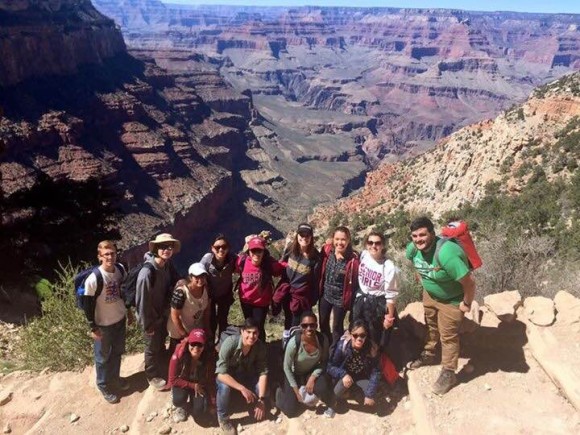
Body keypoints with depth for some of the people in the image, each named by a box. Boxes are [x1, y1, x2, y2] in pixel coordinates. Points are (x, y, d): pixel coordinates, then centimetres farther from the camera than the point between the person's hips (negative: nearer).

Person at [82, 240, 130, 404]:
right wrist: (93, 327, -11)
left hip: (120, 319, 5)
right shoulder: (94, 279, -28)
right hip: (103, 324, -5)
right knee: (103, 357, 16)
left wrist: (128, 311, 14)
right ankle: (103, 385, 39)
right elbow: (87, 304, -17)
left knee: (117, 352, 24)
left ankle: (115, 378, 48)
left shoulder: (121, 269, -10)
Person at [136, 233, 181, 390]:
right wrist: (147, 325, -17)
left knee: (161, 343, 28)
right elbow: (142, 300, -26)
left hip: (163, 314, 6)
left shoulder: (168, 265, -12)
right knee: (152, 348, 17)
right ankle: (152, 376, 41)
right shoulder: (147, 272, -33)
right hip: (151, 318, -6)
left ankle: (163, 369, 52)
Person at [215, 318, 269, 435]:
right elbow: (221, 373, -36)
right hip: (225, 376, -3)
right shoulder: (230, 343, -35)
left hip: (245, 374, 3)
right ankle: (223, 419, -8)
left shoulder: (260, 346, -24)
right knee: (224, 387, -35)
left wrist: (261, 399, -27)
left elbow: (263, 372, -19)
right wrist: (242, 388, -42)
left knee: (263, 388, -19)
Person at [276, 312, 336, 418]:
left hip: (313, 372, 2)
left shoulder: (323, 339, -25)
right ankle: (281, 392, 24)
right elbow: (287, 368, -18)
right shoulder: (293, 343, -33)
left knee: (323, 389, -29)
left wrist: (312, 378, -20)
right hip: (294, 374, -2)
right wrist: (297, 391, -14)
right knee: (290, 411, -9)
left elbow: (324, 362, -7)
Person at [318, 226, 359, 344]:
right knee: (323, 323, 23)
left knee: (337, 327, 15)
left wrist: (350, 301, -10)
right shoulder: (327, 250, -11)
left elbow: (354, 281, -16)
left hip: (340, 299, -4)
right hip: (325, 295, 5)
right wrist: (319, 289, 6)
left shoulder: (353, 259, -23)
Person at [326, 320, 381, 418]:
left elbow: (375, 372, -18)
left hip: (361, 379, 2)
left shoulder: (372, 348, -22)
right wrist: (343, 374, -38)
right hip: (344, 376, -2)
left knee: (367, 399, -25)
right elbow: (330, 367, -19)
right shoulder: (342, 345, -26)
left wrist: (370, 394, -26)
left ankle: (348, 393, 5)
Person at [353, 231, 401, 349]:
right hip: (360, 301, 5)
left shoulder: (389, 267, -23)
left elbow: (391, 295, -16)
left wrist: (389, 317, -12)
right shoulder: (363, 255, -8)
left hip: (379, 305, -5)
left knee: (377, 340, 14)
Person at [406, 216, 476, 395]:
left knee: (448, 336, 6)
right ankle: (428, 354, 49)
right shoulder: (413, 248, -19)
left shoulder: (446, 254, -42)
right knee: (431, 326, 26)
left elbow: (469, 282, -35)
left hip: (451, 300, -7)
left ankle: (448, 373, 25)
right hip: (429, 294, 7)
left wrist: (466, 304, -21)